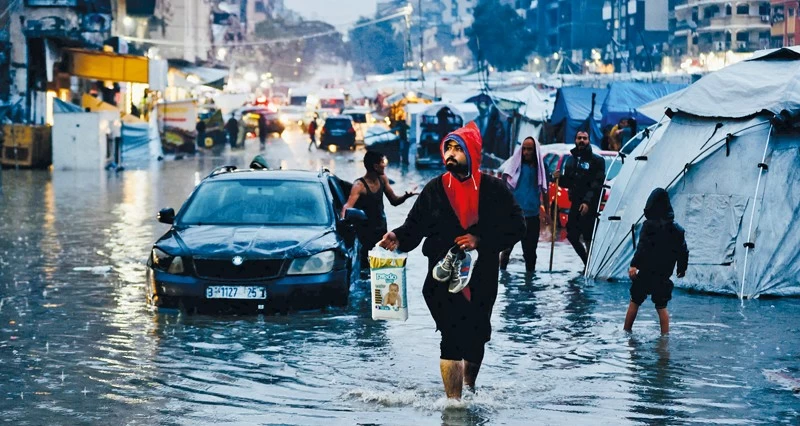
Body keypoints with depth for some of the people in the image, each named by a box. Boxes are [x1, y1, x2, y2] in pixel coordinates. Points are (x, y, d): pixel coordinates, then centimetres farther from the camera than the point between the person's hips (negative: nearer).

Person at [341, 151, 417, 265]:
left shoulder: (382, 179, 2)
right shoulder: (359, 185, -21)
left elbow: (394, 201, 11)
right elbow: (347, 206, -35)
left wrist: (406, 196, -12)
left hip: (381, 230, 7)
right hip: (366, 233, -7)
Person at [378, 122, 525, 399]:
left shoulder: (493, 190, -1)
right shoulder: (435, 190, 3)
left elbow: (516, 227, -4)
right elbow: (415, 226, 3)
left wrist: (481, 240, -17)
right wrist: (398, 238, -19)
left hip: (482, 281, 1)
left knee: (476, 338, 15)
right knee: (453, 337, -15)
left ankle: (469, 388, 42)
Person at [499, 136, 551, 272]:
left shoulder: (539, 168, 6)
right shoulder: (514, 164, -2)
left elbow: (544, 191, 14)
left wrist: (547, 212, 14)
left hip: (532, 215, 3)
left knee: (530, 248, 11)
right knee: (507, 245, -2)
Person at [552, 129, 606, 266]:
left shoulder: (597, 160, -3)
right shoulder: (571, 160, 16)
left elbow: (597, 184, -12)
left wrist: (587, 201, -22)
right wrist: (559, 178, -1)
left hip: (589, 206, -6)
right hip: (575, 203, 6)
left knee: (588, 237, -8)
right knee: (572, 235, 7)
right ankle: (588, 263, 23)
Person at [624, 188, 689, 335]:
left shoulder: (650, 225, -12)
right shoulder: (677, 229, 6)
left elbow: (642, 247, -21)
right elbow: (683, 251, 11)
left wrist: (634, 264, -23)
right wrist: (682, 268, 24)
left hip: (646, 272, -4)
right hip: (664, 274, 4)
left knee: (635, 302, 8)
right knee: (661, 306, 10)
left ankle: (626, 331, 12)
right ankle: (665, 335, 6)